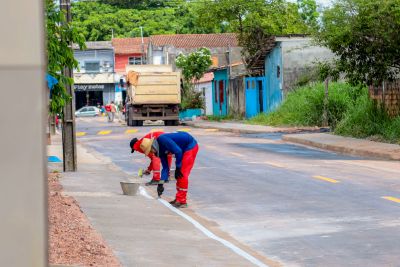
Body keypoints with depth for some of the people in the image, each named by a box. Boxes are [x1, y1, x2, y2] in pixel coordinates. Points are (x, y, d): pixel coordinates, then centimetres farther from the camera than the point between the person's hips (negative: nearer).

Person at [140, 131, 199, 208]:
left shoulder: (162, 139, -24)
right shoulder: (160, 151, 3)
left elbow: (178, 151, -27)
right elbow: (165, 167, 4)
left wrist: (178, 168, -18)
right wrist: (160, 184, -3)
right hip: (184, 149, 9)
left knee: (182, 174, -11)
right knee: (179, 174, 13)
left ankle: (182, 201, -7)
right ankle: (179, 199, 22)